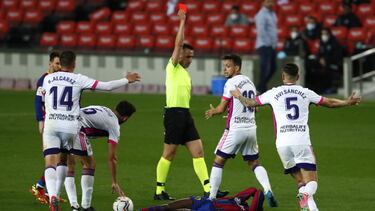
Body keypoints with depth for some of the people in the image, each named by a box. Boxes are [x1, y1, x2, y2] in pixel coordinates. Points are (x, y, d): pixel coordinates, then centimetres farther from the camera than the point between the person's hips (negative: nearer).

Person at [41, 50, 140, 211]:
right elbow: (107, 86, 4)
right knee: (63, 160, 22)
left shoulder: (48, 79, 8)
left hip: (51, 124, 0)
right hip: (70, 126, 0)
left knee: (50, 163, -8)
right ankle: (56, 194, 20)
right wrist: (127, 80, 18)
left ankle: (52, 197, -30)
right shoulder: (79, 79, 1)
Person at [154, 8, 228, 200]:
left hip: (185, 115, 8)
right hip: (174, 113, -8)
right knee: (169, 154, -3)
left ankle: (207, 190, -1)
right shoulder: (173, 68, -1)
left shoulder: (185, 74, 21)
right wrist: (182, 21, -8)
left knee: (198, 151, 2)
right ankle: (159, 190, 5)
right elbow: (178, 43, -11)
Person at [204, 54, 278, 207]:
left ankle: (211, 197, 3)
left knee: (218, 162, 4)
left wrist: (212, 111, 11)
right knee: (254, 163, 15)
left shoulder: (231, 83, -10)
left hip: (235, 129, -7)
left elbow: (221, 108, -10)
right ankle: (268, 191, -5)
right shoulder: (250, 82, 13)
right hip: (251, 127, 7)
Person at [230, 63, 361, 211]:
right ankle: (305, 196, -37)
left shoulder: (273, 93, 9)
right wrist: (348, 102, 40)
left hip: (282, 143, 2)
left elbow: (249, 103, 22)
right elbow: (329, 103, 22)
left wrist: (238, 96, 43)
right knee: (312, 182, -5)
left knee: (300, 181, 15)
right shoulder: (305, 93, 9)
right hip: (302, 142, -2)